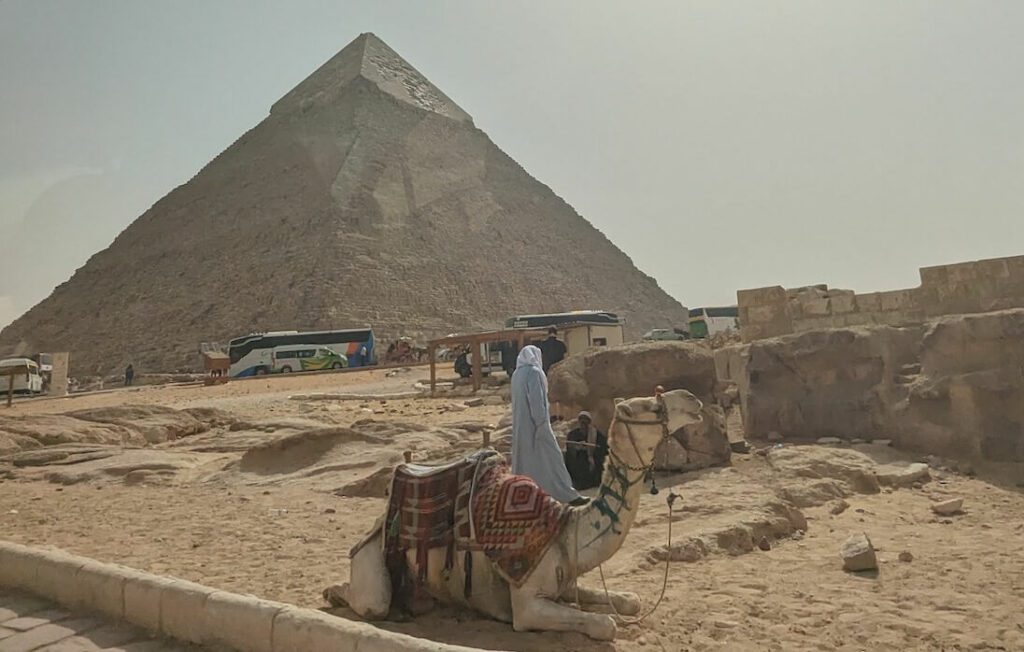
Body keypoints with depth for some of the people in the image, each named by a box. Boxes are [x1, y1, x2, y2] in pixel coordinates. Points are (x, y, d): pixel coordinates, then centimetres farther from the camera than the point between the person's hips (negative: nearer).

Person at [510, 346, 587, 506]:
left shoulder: (517, 374, 10)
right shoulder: (534, 372, -13)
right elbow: (537, 400, -19)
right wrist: (542, 424, -18)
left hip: (520, 425, 8)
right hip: (534, 423, -8)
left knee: (524, 459, 11)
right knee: (549, 457, -4)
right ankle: (568, 495, -1)